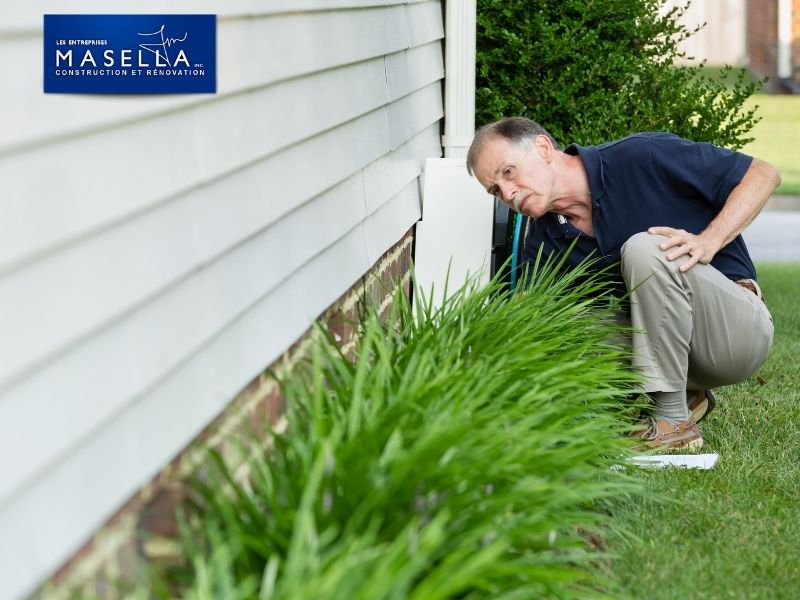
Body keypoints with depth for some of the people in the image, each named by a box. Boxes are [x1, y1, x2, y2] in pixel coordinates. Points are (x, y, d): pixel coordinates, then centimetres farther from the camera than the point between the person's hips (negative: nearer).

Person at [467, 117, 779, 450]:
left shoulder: (642, 158, -16)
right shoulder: (542, 242, 1)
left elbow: (763, 174, -12)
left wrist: (709, 241, -24)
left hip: (738, 330, -6)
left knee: (644, 249, -30)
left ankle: (673, 419, -22)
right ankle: (684, 394, 4)